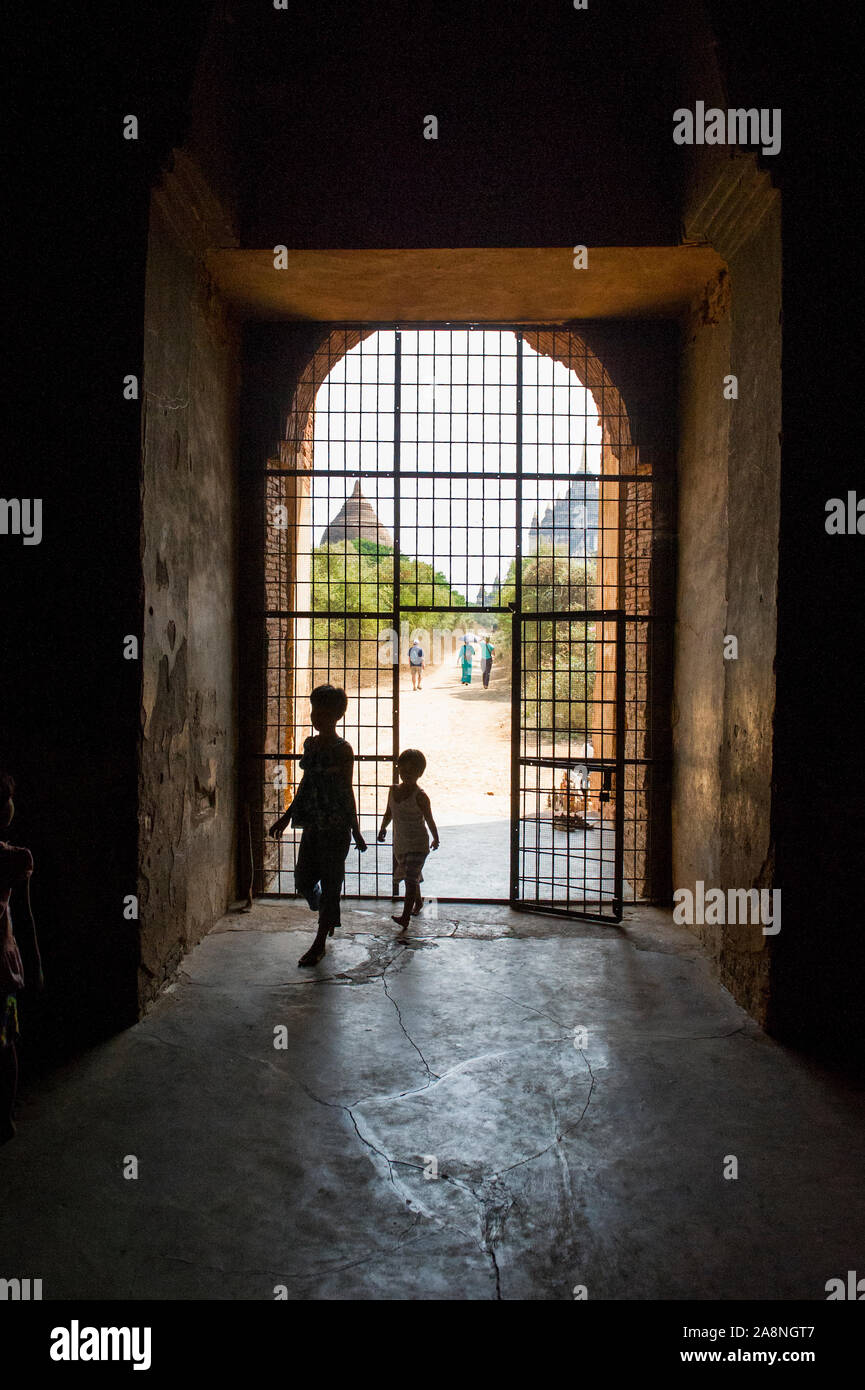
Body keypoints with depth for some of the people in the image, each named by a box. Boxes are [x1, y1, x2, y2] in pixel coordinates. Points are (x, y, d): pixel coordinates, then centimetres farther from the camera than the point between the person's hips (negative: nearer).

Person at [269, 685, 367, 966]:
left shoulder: (342, 750, -11)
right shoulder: (311, 744, 9)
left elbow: (347, 791, -9)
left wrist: (355, 831, -7)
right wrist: (287, 816, 21)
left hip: (335, 826, -7)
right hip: (313, 823, 7)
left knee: (329, 883, 3)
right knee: (303, 882, 10)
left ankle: (319, 944, 13)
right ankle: (330, 916, 37)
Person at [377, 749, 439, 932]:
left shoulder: (420, 796, -14)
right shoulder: (394, 790, 3)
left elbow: (429, 820, -4)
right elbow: (389, 813, 15)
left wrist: (436, 839, 6)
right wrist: (383, 828, -1)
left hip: (418, 844, -6)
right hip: (400, 843, 7)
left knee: (411, 879, -14)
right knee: (411, 877, 21)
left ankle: (406, 917, -16)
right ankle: (418, 902, 45)